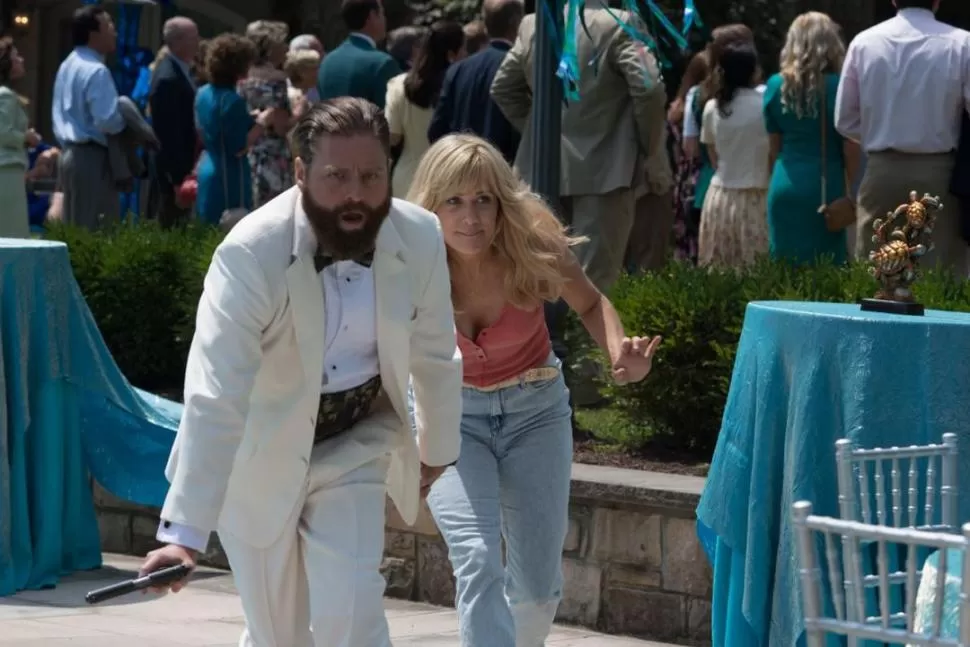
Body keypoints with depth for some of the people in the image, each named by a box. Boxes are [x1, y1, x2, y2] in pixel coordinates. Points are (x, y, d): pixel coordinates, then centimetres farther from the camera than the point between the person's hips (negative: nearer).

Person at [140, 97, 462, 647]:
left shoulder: (421, 240, -18)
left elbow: (435, 358, 1)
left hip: (355, 446, 2)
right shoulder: (252, 254, -29)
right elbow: (215, 400, -35)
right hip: (256, 458, -2)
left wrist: (437, 450, 16)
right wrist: (185, 533, -41)